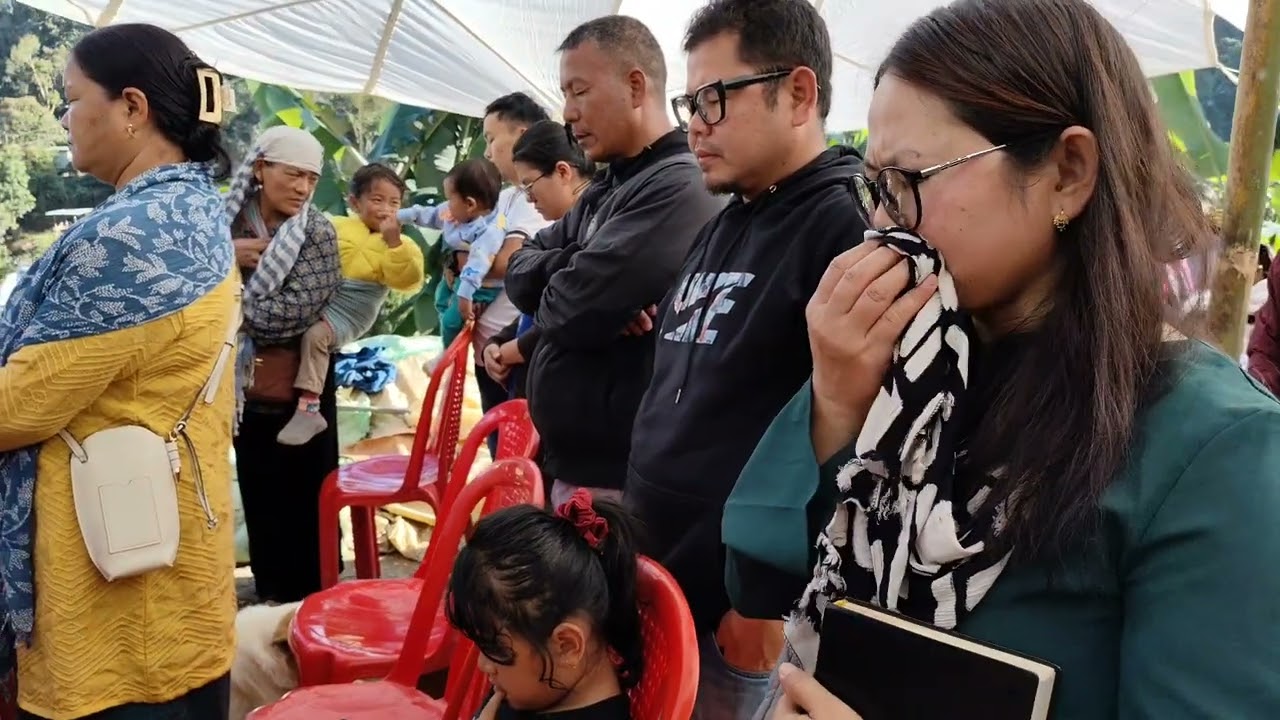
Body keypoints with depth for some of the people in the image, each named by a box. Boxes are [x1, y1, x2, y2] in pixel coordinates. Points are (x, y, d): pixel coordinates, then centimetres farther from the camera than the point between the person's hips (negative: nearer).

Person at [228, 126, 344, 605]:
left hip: (302, 393, -3)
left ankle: (313, 599, 23)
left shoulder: (318, 235, -11)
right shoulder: (227, 221, -2)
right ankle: (271, 596, 31)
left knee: (307, 503, 8)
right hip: (245, 392, 3)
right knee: (260, 502, 15)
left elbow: (283, 315, -21)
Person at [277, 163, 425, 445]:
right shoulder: (336, 226, 13)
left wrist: (393, 242, -23)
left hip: (347, 315, -6)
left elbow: (408, 281, -17)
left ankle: (308, 409, -28)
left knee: (315, 334, -31)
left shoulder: (401, 245, 1)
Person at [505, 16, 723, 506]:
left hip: (618, 478, -9)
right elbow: (520, 272, 8)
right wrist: (570, 268, -13)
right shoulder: (606, 189, 13)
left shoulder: (677, 189, -18)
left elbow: (574, 310, -25)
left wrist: (549, 291, -2)